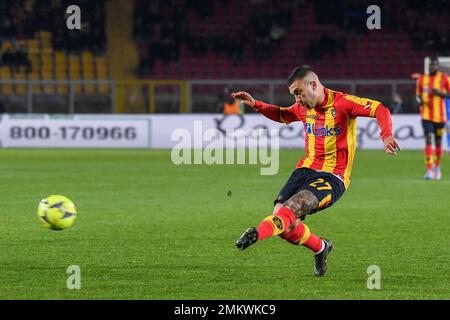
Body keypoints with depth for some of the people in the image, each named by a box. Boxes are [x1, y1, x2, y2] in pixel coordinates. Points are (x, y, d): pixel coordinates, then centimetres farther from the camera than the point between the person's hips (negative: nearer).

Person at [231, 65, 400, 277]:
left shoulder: (342, 102, -10)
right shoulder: (303, 108, 11)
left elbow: (381, 110, -17)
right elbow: (282, 115, 33)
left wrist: (386, 136, -35)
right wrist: (255, 105, 19)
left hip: (333, 178, -7)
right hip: (306, 170, 7)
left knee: (294, 205, -31)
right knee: (284, 225, -9)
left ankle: (259, 233, -54)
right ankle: (320, 248, 16)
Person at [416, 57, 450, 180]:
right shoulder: (422, 79, 6)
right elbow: (418, 95, 15)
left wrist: (440, 93, -18)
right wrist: (421, 100, -8)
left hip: (439, 115, 0)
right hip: (426, 115, 0)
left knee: (438, 141, 9)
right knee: (428, 139, -14)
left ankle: (437, 167, 33)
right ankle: (429, 170, -18)